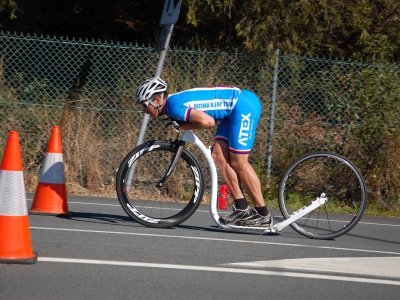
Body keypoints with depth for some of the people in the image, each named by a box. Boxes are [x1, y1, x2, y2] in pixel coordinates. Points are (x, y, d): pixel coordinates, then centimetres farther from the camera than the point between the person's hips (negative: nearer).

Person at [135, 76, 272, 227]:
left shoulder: (175, 107, -19)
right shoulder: (173, 102, 12)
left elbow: (208, 122, -29)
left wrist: (182, 127, -14)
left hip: (244, 104, -10)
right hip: (234, 108, 10)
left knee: (238, 162, -6)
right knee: (218, 156, 6)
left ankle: (263, 215, 0)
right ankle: (242, 209, 9)